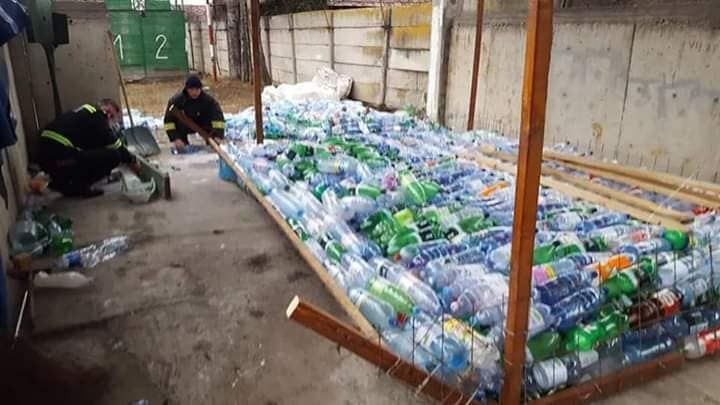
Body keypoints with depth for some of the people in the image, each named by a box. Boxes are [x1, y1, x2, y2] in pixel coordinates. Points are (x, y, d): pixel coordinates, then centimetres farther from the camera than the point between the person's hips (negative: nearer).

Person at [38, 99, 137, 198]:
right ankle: (78, 186, -1)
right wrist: (132, 161, 15)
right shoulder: (96, 117, -3)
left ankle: (60, 181, 20)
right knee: (113, 156, -9)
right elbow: (114, 144, 0)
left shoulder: (83, 112, 24)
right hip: (60, 160, -10)